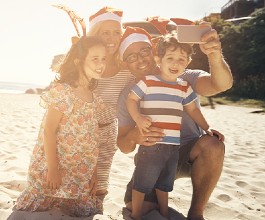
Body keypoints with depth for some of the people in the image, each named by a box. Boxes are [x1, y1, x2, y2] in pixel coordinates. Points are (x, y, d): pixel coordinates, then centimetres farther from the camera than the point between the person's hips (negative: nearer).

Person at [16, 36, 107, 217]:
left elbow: (91, 138, 6)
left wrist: (94, 173, 4)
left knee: (84, 213, 15)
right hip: (55, 169, -7)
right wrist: (52, 170, -19)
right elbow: (48, 130, -18)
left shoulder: (92, 95, 6)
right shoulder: (62, 90, -16)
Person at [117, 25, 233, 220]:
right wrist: (133, 137, -33)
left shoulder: (183, 79, -12)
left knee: (212, 144, -34)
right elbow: (124, 147, -8)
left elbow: (222, 84, -31)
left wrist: (216, 57, -53)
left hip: (189, 153, -1)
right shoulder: (128, 96, -4)